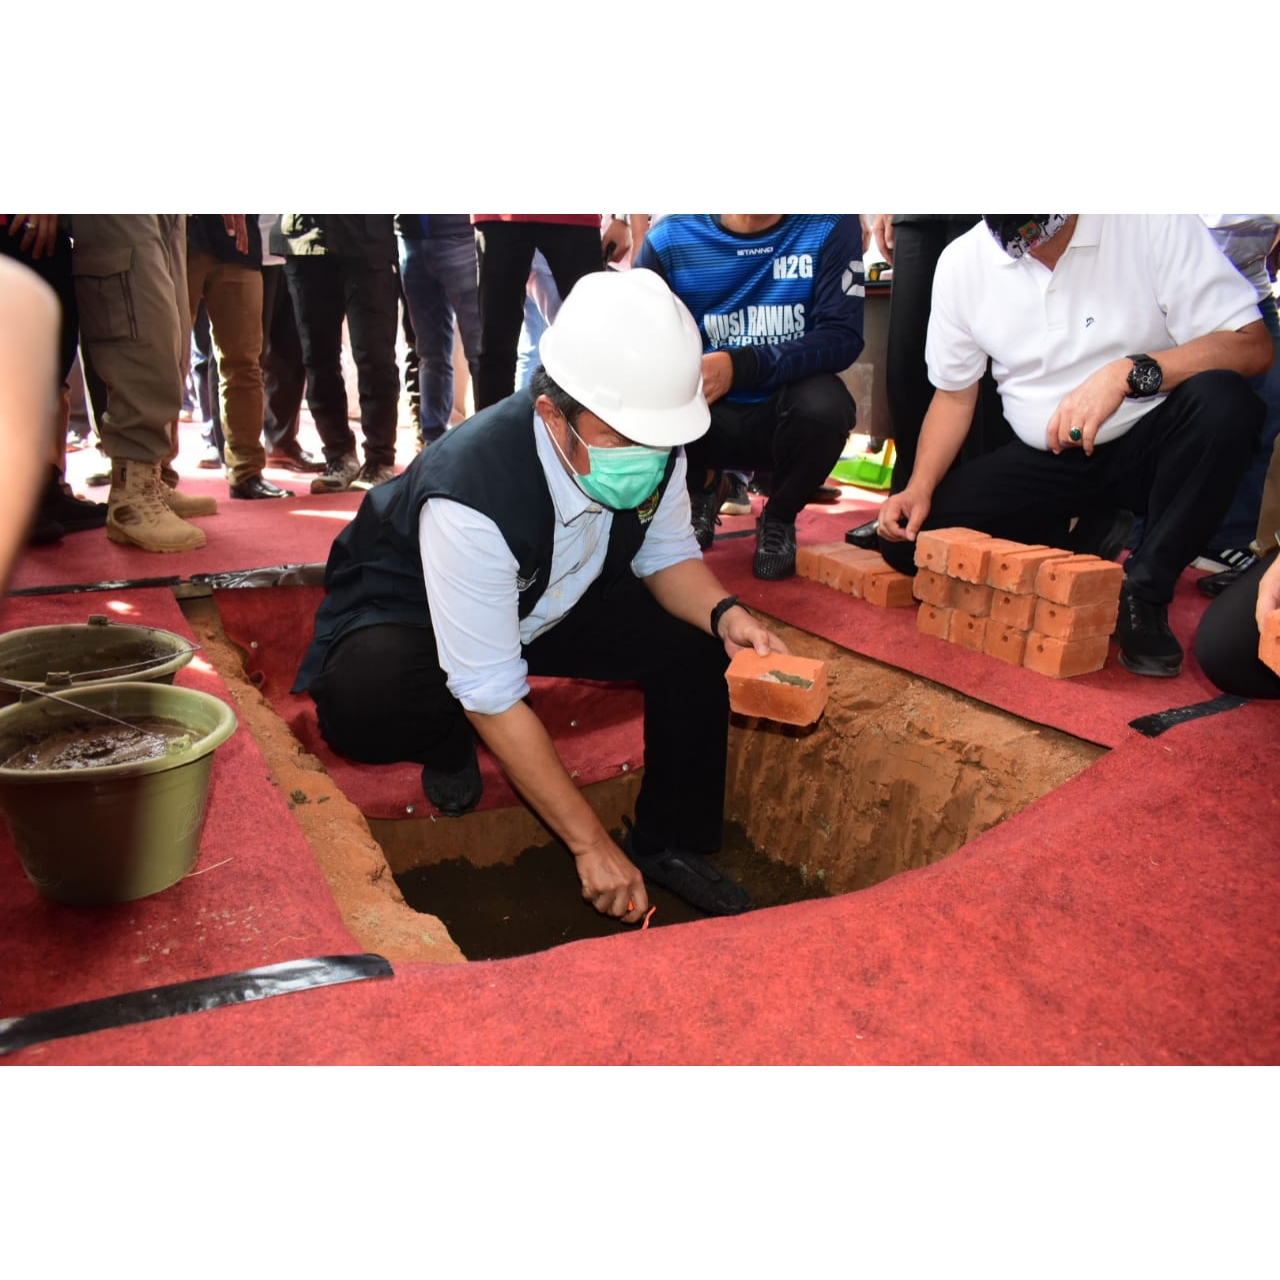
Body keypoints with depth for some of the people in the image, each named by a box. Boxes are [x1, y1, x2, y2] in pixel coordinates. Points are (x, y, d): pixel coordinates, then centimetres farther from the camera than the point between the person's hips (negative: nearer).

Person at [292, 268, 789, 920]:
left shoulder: (655, 446, -22)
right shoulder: (472, 489, -40)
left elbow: (666, 556, -2)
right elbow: (493, 697, -33)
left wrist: (725, 614, -25)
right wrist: (591, 843, -28)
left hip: (552, 599, 6)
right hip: (408, 618, -5)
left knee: (692, 638, -13)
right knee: (365, 701, -37)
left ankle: (672, 843, 5)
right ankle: (448, 744, 2)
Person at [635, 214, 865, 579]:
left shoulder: (831, 224, -10)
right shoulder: (669, 237, -6)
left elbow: (843, 336, -17)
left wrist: (740, 366, -31)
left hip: (785, 414, -1)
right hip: (708, 418, 1)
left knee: (824, 404, -33)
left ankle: (779, 518, 2)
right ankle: (702, 492, 10)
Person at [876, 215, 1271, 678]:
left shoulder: (1155, 220, -14)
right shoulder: (962, 261, -4)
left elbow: (1252, 345, -17)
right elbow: (954, 394, 4)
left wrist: (1127, 373, -33)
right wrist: (920, 487, -11)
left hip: (1145, 443, -2)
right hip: (1040, 459, 2)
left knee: (1223, 402, -34)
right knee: (909, 538, -17)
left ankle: (1144, 591, -16)